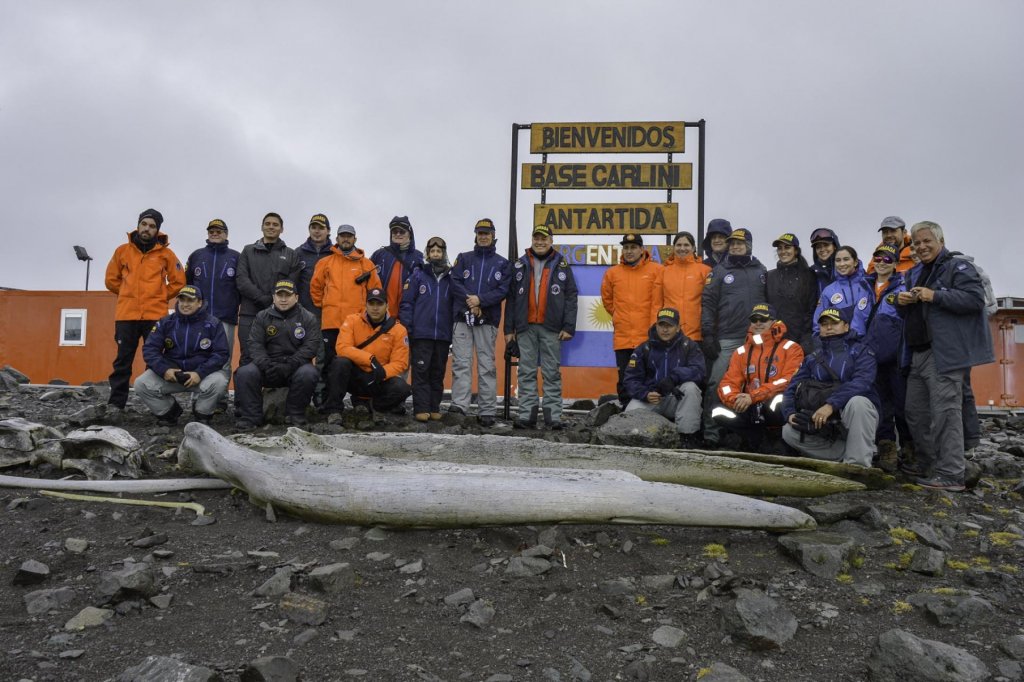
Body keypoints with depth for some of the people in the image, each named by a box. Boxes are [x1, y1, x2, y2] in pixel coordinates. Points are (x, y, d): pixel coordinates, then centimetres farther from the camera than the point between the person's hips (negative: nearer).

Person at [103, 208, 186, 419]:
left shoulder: (165, 253, 4)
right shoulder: (122, 250, 8)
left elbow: (178, 282, 8)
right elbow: (111, 280, 16)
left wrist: (159, 297, 6)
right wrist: (130, 294, 13)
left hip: (155, 316, -1)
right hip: (126, 315, 1)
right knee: (123, 362, 1)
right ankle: (116, 404, 4)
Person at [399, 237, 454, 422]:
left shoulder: (451, 277, 9)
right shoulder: (418, 275, 2)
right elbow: (406, 302, 0)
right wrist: (406, 328, -8)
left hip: (443, 335, 2)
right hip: (421, 334, -2)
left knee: (438, 373, 8)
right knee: (421, 371, -2)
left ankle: (435, 408, 14)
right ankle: (421, 408, 1)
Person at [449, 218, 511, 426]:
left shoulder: (502, 263, 11)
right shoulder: (463, 258, 14)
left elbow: (503, 289, -1)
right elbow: (455, 282, 2)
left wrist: (480, 299, -13)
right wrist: (470, 301, -12)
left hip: (488, 320, -1)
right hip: (462, 318, 1)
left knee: (487, 366, 0)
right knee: (461, 363, -6)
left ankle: (487, 411, 3)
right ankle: (459, 405, -8)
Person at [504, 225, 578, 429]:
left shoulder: (561, 265, 6)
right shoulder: (520, 265, 11)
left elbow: (571, 297, 2)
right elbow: (511, 298, 10)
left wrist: (568, 327, -6)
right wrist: (509, 328, 5)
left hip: (551, 328, -2)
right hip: (525, 327, 2)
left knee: (552, 373, 1)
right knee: (526, 373, 3)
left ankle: (553, 416, 4)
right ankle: (526, 415, 6)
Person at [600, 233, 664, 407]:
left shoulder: (656, 270, -1)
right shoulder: (612, 273, 8)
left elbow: (657, 303, -4)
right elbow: (607, 299, 21)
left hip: (648, 337, -3)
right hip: (622, 337, 3)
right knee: (624, 380, 8)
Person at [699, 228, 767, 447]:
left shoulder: (761, 271, 13)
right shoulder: (720, 271, 5)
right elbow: (708, 304, 0)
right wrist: (708, 335, -8)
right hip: (726, 340, -3)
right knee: (716, 384, -7)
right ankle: (711, 432, -3)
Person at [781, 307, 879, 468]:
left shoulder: (860, 350, -2)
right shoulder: (813, 358, 11)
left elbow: (862, 382, -21)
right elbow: (792, 389, 6)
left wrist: (831, 404, -33)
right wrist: (790, 413, -16)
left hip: (858, 418, -4)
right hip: (826, 423, 4)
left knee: (857, 401, -35)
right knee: (789, 432, -17)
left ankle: (858, 465, -28)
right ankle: (845, 458, -11)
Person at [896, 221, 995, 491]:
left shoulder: (958, 267, -4)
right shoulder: (915, 273, 21)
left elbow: (976, 298, -18)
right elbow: (908, 313, 29)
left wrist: (935, 296, -21)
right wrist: (902, 301, 6)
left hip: (945, 353, -9)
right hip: (918, 352, 9)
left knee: (945, 411, -10)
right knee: (915, 411, 14)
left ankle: (950, 474, -6)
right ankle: (926, 464, 27)